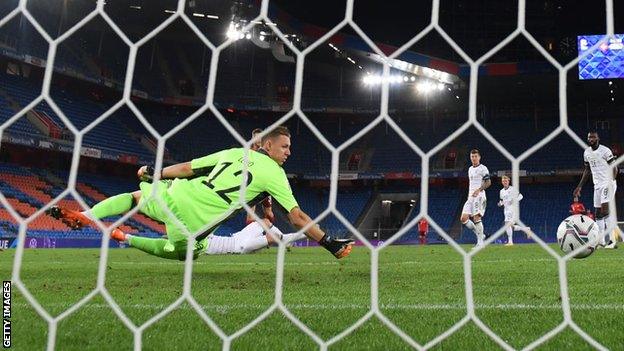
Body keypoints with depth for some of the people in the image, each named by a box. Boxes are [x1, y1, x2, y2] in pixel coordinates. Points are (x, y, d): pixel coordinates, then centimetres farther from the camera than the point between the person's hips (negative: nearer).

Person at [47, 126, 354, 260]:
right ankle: (124, 238, 9)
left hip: (175, 196, 4)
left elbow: (187, 168, 14)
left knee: (136, 196, 33)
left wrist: (154, 173, 28)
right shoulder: (275, 173, 1)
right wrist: (330, 243, 3)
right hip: (193, 224, -4)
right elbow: (297, 217, -3)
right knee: (182, 252, 29)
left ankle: (84, 216, 15)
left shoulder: (234, 152, 12)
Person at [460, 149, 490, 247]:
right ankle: (480, 235, 10)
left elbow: (488, 182, -11)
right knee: (463, 219, -2)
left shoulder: (483, 168, -3)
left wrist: (479, 190, -23)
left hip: (479, 196, -8)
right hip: (470, 197, 8)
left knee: (476, 218, -16)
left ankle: (480, 242, -10)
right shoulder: (470, 169, 20)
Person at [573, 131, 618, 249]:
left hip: (608, 183, -7)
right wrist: (580, 186, 19)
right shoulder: (586, 152, 11)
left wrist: (611, 182, -25)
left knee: (605, 210, -17)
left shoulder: (605, 151, -10)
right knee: (598, 213, 7)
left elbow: (614, 168, -11)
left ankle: (609, 241, -16)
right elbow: (587, 170, 21)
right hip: (597, 185, 7)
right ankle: (601, 242, 12)